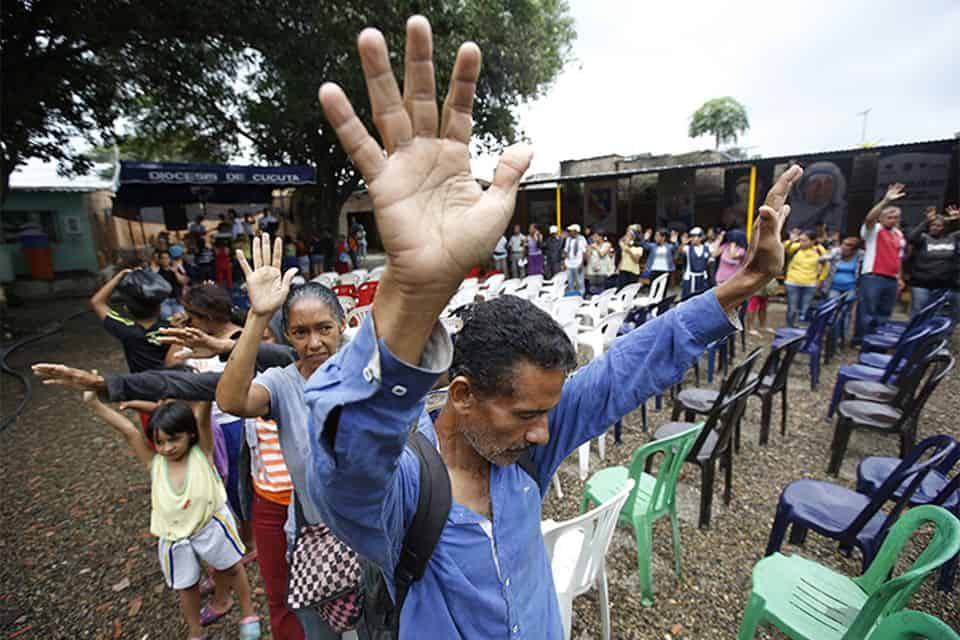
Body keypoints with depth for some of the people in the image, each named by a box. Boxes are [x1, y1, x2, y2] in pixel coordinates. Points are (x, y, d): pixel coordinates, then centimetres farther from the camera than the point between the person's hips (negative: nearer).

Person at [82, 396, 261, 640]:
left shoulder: (202, 453, -17)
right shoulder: (154, 463, -10)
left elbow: (203, 416, -31)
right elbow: (129, 430, -16)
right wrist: (94, 403, -20)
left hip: (212, 526, -3)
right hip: (174, 538, 3)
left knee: (232, 569, 17)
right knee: (186, 586, 21)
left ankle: (248, 613, 42)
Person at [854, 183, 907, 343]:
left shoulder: (899, 235, 19)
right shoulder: (873, 229, -1)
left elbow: (897, 258, 22)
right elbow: (869, 218, -24)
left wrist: (899, 278, 19)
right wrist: (886, 200, -32)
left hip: (891, 279, 7)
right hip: (872, 277, -7)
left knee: (884, 314, 9)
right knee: (867, 311, -7)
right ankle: (859, 340, -1)